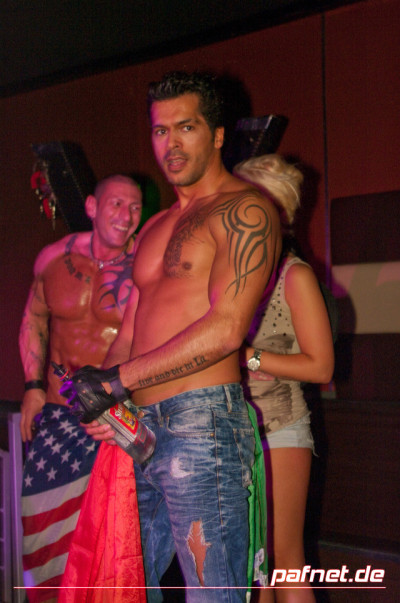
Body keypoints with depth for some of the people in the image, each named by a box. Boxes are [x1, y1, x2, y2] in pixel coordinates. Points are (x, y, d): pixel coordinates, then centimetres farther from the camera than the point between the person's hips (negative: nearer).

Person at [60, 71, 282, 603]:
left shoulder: (246, 210, -3)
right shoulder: (154, 228, 23)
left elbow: (226, 329, -15)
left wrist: (116, 380, -12)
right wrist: (100, 397, 0)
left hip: (202, 424, -8)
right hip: (139, 432, 8)